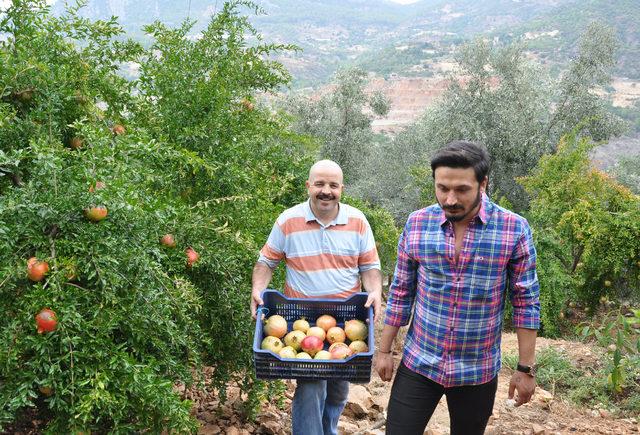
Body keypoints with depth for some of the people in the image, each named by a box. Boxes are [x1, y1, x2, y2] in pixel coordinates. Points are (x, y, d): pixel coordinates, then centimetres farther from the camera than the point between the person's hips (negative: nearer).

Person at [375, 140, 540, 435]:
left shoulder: (514, 229, -11)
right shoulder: (417, 223, -5)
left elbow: (525, 302, -5)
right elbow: (401, 292, 4)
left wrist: (526, 368, -4)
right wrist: (384, 350, 6)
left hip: (478, 372, -1)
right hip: (417, 365, 1)